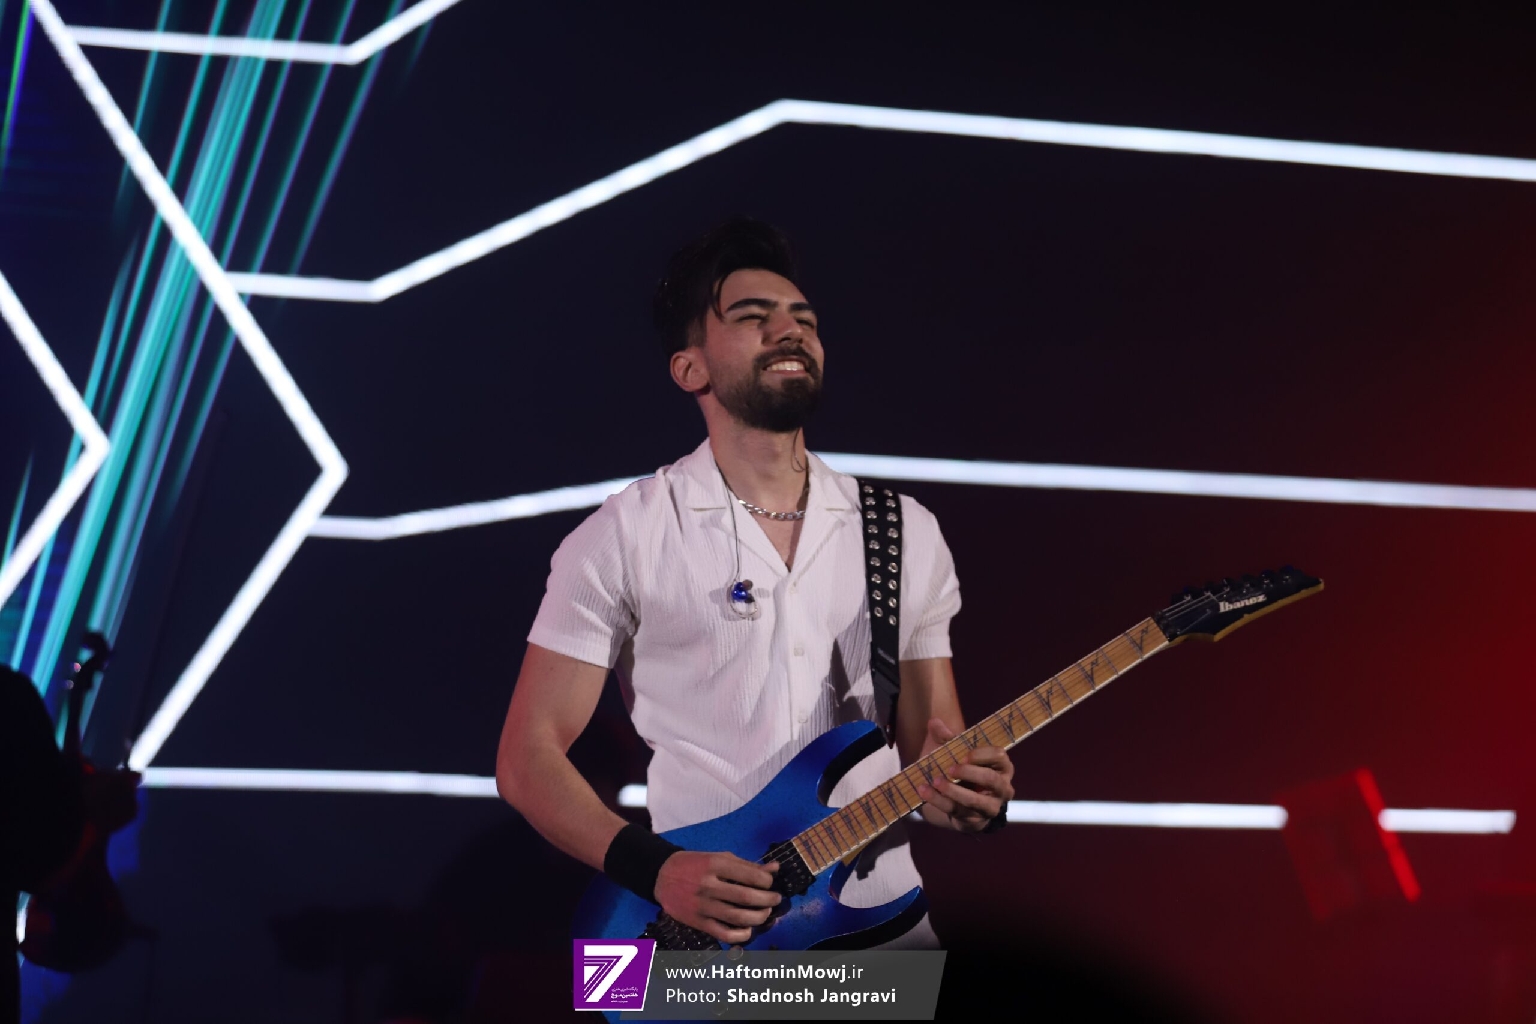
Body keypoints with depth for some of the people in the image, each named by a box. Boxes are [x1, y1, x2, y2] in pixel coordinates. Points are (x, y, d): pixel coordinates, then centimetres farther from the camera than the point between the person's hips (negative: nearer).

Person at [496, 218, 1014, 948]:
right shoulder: (623, 537, 0)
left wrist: (965, 796, -9)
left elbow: (932, 749, 15)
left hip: (886, 919, 5)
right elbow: (528, 755, -1)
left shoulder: (908, 532, 12)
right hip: (705, 937, -4)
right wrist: (654, 869, -16)